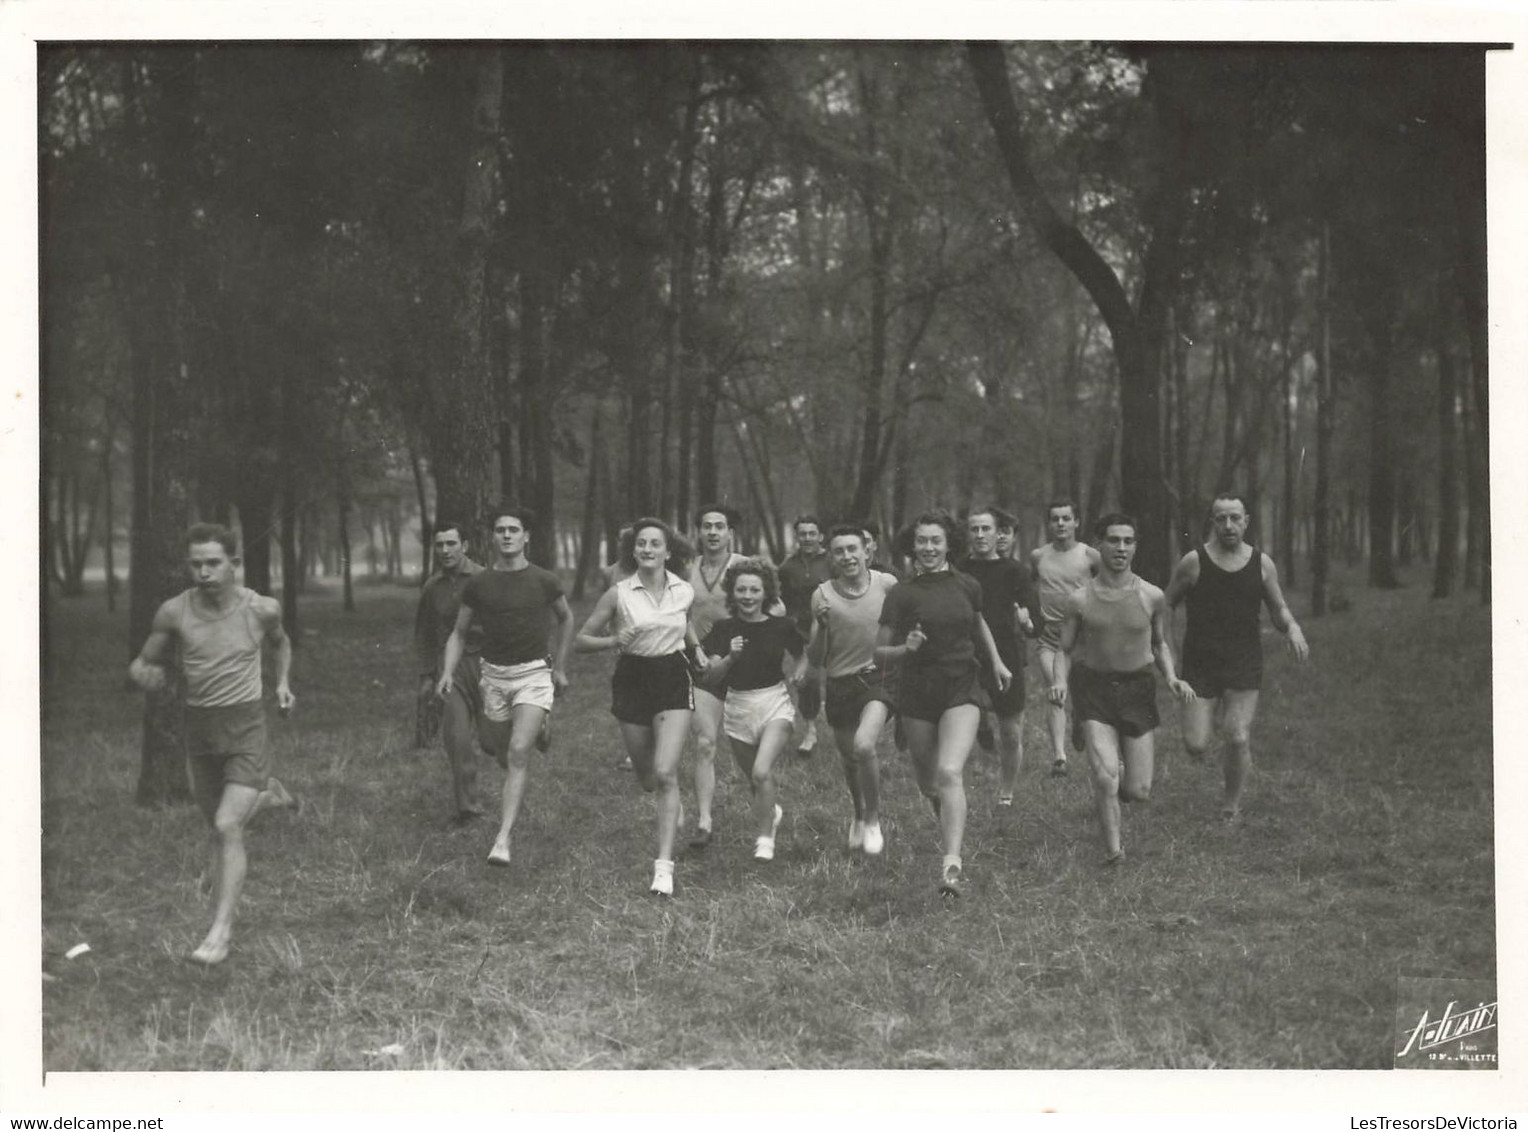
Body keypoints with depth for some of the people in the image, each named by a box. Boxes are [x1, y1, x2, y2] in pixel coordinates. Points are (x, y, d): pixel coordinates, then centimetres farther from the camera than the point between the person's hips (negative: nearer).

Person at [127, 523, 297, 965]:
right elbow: (142, 663, 2)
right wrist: (144, 674, -20)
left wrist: (283, 681, 4)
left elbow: (280, 642, 17)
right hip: (199, 729, 3)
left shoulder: (261, 608, -8)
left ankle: (221, 929, -11)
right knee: (220, 828, 17)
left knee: (227, 827, -16)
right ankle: (267, 794, 49)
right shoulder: (174, 612, -8)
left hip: (245, 729, -3)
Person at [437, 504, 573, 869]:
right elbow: (459, 633, 10)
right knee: (502, 754, 11)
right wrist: (448, 673, -5)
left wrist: (560, 667, 13)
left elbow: (566, 619, 15)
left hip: (534, 673, -3)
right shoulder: (478, 584, 1)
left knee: (518, 753, -18)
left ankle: (503, 839, -20)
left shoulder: (543, 581, -3)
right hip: (493, 674, 3)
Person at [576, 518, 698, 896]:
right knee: (646, 779, 10)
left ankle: (664, 866, -15)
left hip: (673, 680, -1)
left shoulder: (684, 592, 0)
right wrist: (615, 640, -18)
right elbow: (581, 640, -3)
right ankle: (674, 804, 48)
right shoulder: (619, 594, -7)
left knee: (666, 773, -15)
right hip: (632, 680, 1)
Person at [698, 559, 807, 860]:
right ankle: (772, 811, 50)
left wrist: (798, 673, -5)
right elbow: (710, 676, -10)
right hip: (737, 708, 3)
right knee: (755, 780, 16)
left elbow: (802, 656, 14)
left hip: (775, 704, -2)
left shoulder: (781, 627, -5)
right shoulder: (724, 629, -4)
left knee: (762, 771, -23)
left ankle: (765, 838, -7)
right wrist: (730, 658, -25)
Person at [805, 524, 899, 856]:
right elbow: (815, 661, -4)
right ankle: (859, 816, 48)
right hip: (840, 683, 3)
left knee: (864, 745, -26)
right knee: (849, 759, 18)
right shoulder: (822, 595, -6)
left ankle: (873, 819, -4)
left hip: (879, 677, -2)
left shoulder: (887, 585, -6)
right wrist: (821, 625, -18)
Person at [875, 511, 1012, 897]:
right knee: (928, 784, 10)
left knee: (950, 772, -20)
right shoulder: (902, 594, -5)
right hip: (918, 692, 0)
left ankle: (952, 865, -25)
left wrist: (996, 661, 24)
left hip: (962, 688, 0)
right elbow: (880, 652, -3)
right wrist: (906, 648, -21)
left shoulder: (967, 587, 3)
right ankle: (949, 822, 45)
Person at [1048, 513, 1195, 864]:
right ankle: (1112, 849, 3)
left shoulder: (1152, 597, -3)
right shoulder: (1080, 600, -6)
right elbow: (1064, 651, 4)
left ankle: (1112, 791, 38)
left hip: (1137, 689, 2)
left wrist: (1171, 678, -4)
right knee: (1105, 776, -17)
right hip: (1093, 688, -2)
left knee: (1139, 792, 1)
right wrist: (1059, 682, -16)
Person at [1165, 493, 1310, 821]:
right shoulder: (1193, 562, -5)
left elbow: (1279, 610, 12)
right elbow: (1164, 607, 4)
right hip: (1200, 663, -1)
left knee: (1238, 740, -8)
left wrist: (1293, 627, -10)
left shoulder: (1262, 564, 2)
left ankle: (1231, 804, 15)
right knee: (1195, 745, -7)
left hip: (1244, 664, 1)